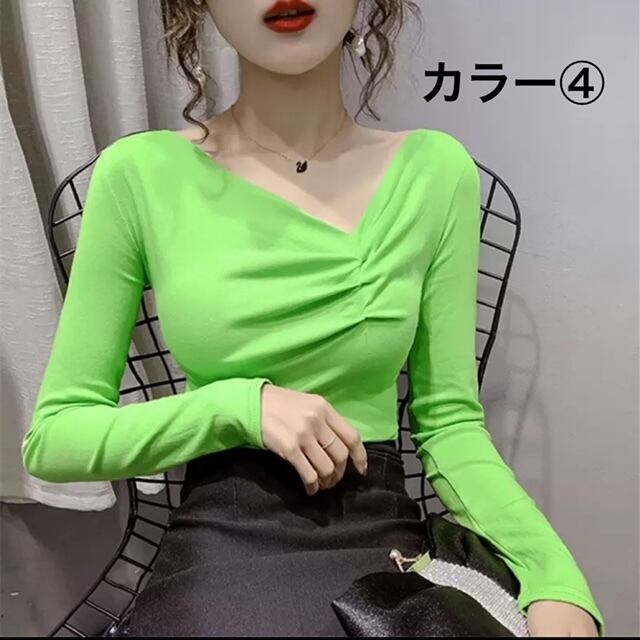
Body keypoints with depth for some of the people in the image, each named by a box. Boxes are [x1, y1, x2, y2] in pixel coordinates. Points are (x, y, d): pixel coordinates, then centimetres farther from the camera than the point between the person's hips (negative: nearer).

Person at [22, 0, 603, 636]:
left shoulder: (435, 170, -3)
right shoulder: (141, 174, -6)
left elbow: (448, 420, -1)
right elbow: (52, 438, -2)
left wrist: (558, 583, -16)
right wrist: (241, 403, -17)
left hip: (385, 539, 2)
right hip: (219, 545, -1)